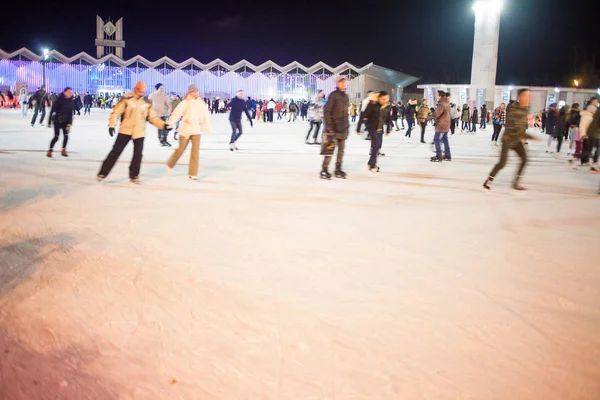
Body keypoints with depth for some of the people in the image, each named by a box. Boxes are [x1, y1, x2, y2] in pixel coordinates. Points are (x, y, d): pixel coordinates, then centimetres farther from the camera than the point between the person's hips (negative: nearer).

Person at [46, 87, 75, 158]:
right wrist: (49, 122, -12)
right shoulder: (59, 100, -15)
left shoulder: (71, 102, -2)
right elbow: (52, 110, -12)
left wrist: (69, 123, -8)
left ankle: (63, 150, 17)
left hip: (65, 121, 4)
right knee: (56, 137, -6)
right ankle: (50, 151, 9)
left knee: (66, 136, -1)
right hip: (57, 121, -4)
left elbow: (70, 113, -1)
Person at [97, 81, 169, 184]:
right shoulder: (127, 99, -7)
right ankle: (103, 173, 6)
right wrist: (112, 125, -16)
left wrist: (163, 125, -7)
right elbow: (116, 112, -8)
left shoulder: (147, 103, 5)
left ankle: (134, 175, 18)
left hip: (139, 133, 3)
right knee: (116, 151, -1)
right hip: (125, 130, -3)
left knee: (138, 154, 3)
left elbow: (153, 117, 7)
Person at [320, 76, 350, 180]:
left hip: (343, 127, 7)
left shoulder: (346, 96, 14)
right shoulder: (333, 95, -7)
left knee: (341, 149, 9)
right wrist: (328, 125, -17)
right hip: (334, 126, -7)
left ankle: (338, 169, 16)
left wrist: (347, 125, 16)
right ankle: (324, 170, -3)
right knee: (330, 148, -9)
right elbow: (327, 110, -11)